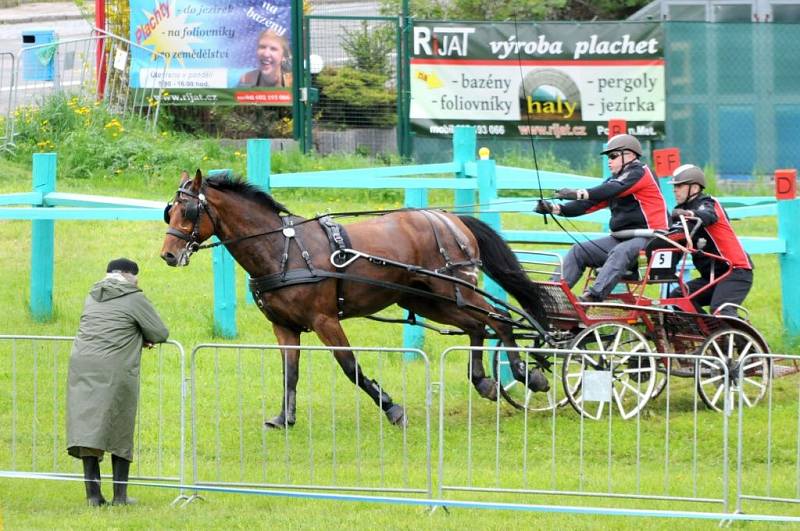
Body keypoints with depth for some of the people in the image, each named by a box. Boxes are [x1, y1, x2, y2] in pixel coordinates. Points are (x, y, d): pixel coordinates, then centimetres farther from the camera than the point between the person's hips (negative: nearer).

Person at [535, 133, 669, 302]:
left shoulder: (640, 173, -7)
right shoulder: (614, 180, 18)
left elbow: (613, 190, -23)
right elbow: (590, 203, 11)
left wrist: (578, 193, -34)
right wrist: (555, 209, -2)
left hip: (648, 238, -9)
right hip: (622, 237, 9)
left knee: (619, 252, -36)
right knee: (579, 251, -1)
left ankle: (593, 296, -53)